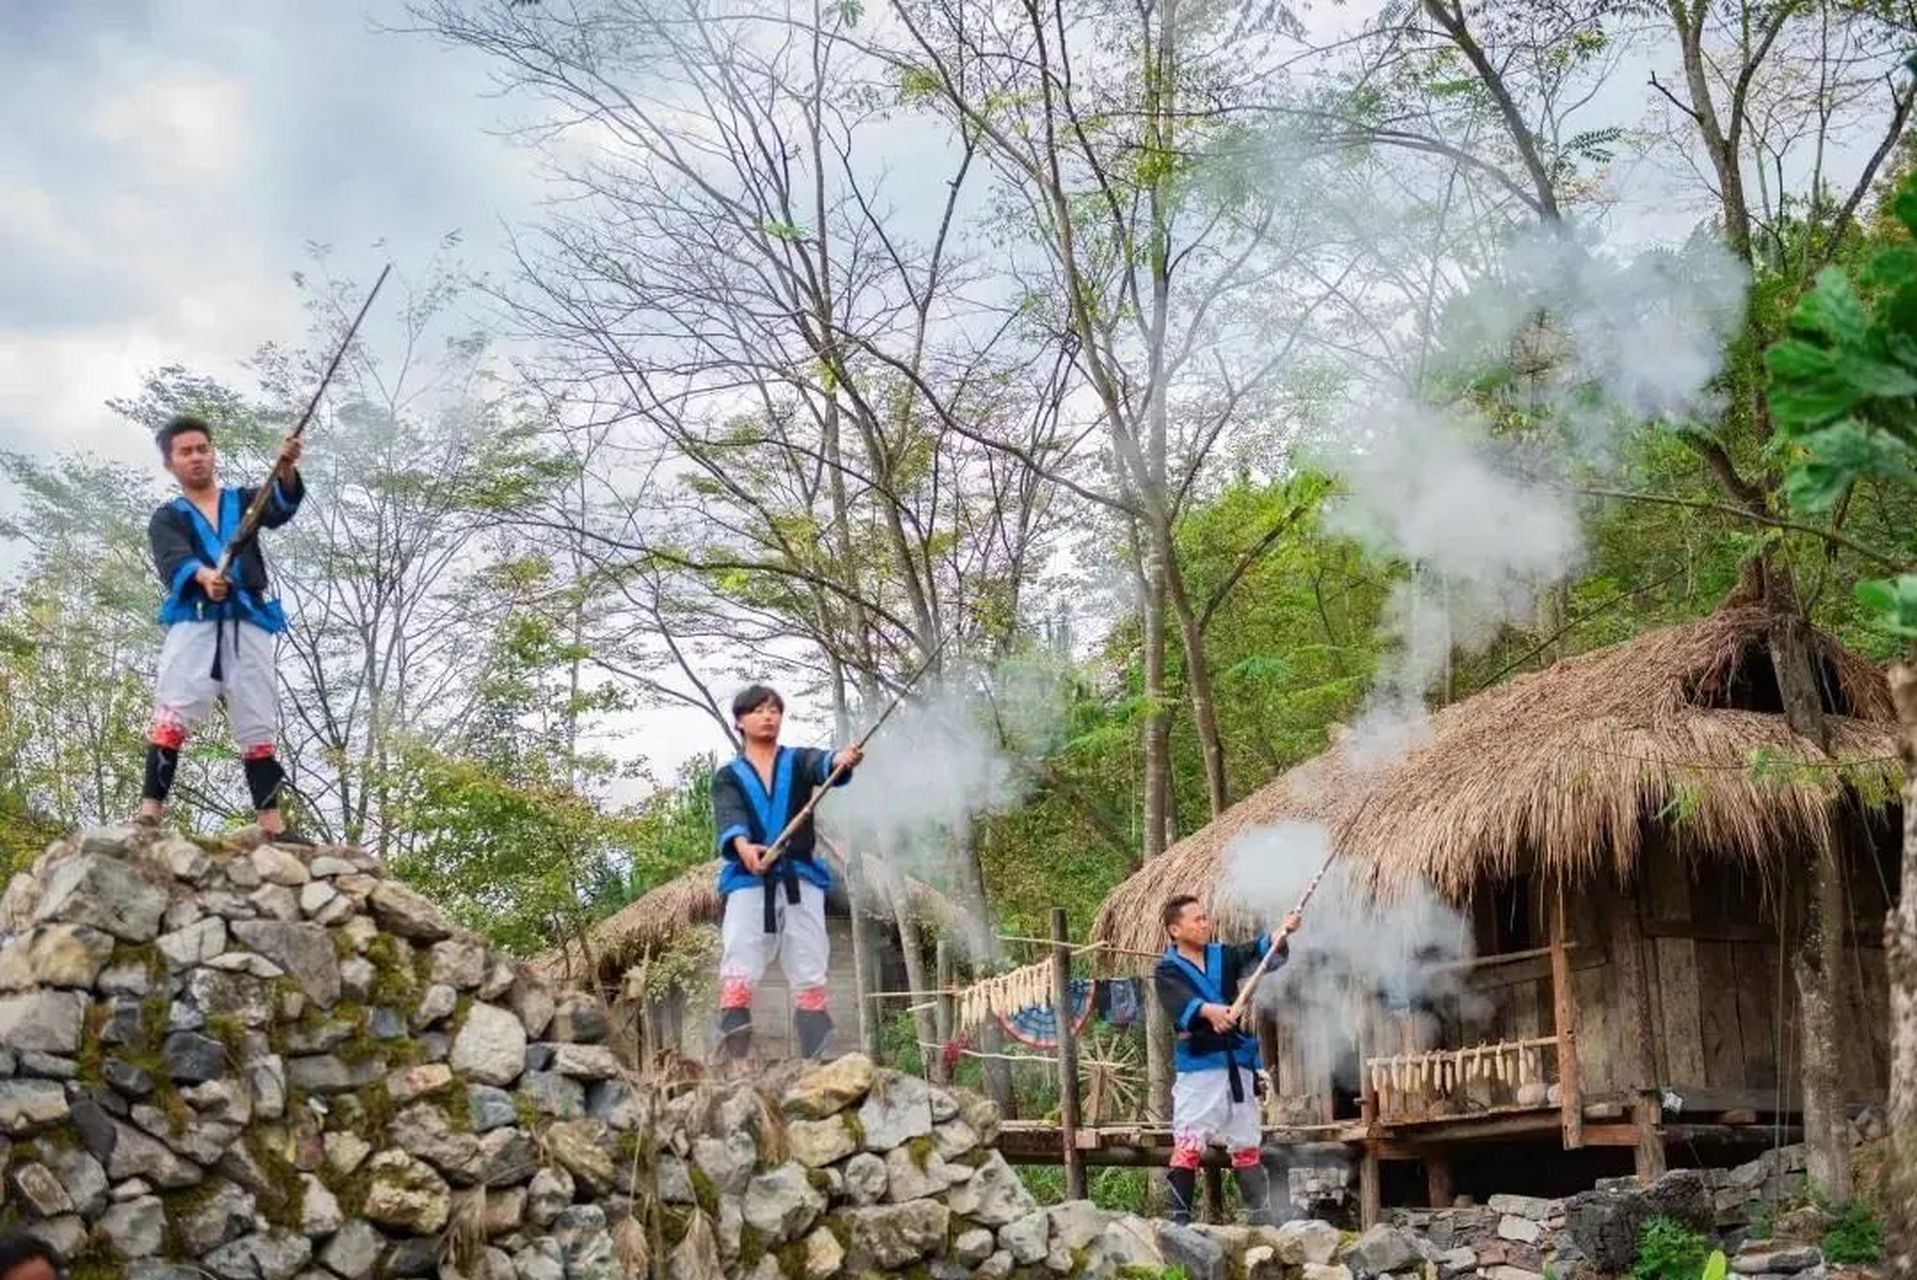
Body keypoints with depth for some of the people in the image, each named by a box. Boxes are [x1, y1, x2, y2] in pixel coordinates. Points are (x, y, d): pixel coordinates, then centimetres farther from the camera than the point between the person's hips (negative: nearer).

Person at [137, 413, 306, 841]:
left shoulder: (243, 501, 18)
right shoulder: (168, 518, 12)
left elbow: (281, 507, -5)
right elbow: (173, 561, -10)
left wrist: (286, 469, -28)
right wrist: (203, 576, -34)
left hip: (248, 626, 2)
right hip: (194, 624, -2)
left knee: (258, 730, 3)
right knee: (171, 720, -15)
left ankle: (273, 831, 2)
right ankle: (148, 818, -22)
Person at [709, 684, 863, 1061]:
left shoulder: (798, 761, 13)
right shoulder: (729, 776, 12)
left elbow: (822, 766, -12)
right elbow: (728, 817, -9)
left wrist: (841, 760, -38)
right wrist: (742, 845, -32)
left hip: (799, 879, 1)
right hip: (748, 881, -1)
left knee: (810, 977, -3)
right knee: (738, 973, -12)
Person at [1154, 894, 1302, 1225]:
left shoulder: (1223, 957, 12)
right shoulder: (1168, 970, -2)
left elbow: (1259, 953, 0)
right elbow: (1180, 1001, -22)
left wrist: (1281, 935, -20)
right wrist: (1208, 1011, -41)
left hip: (1238, 1064, 5)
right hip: (1197, 1067, -5)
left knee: (1247, 1147, 13)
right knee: (1188, 1145, -12)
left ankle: (1263, 1219, 21)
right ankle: (1180, 1219, -10)